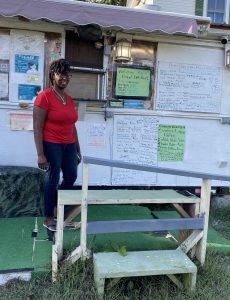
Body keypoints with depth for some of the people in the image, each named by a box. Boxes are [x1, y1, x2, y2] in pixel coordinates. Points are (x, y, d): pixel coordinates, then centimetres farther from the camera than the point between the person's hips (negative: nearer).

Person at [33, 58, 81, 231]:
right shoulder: (44, 97, -12)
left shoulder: (69, 99, 10)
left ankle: (57, 207, 38)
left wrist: (78, 150, 16)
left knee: (71, 176, 13)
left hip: (69, 145, 7)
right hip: (51, 145, -7)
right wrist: (40, 154, -19)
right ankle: (48, 218, 20)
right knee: (53, 179, 2)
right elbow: (37, 128, -14)